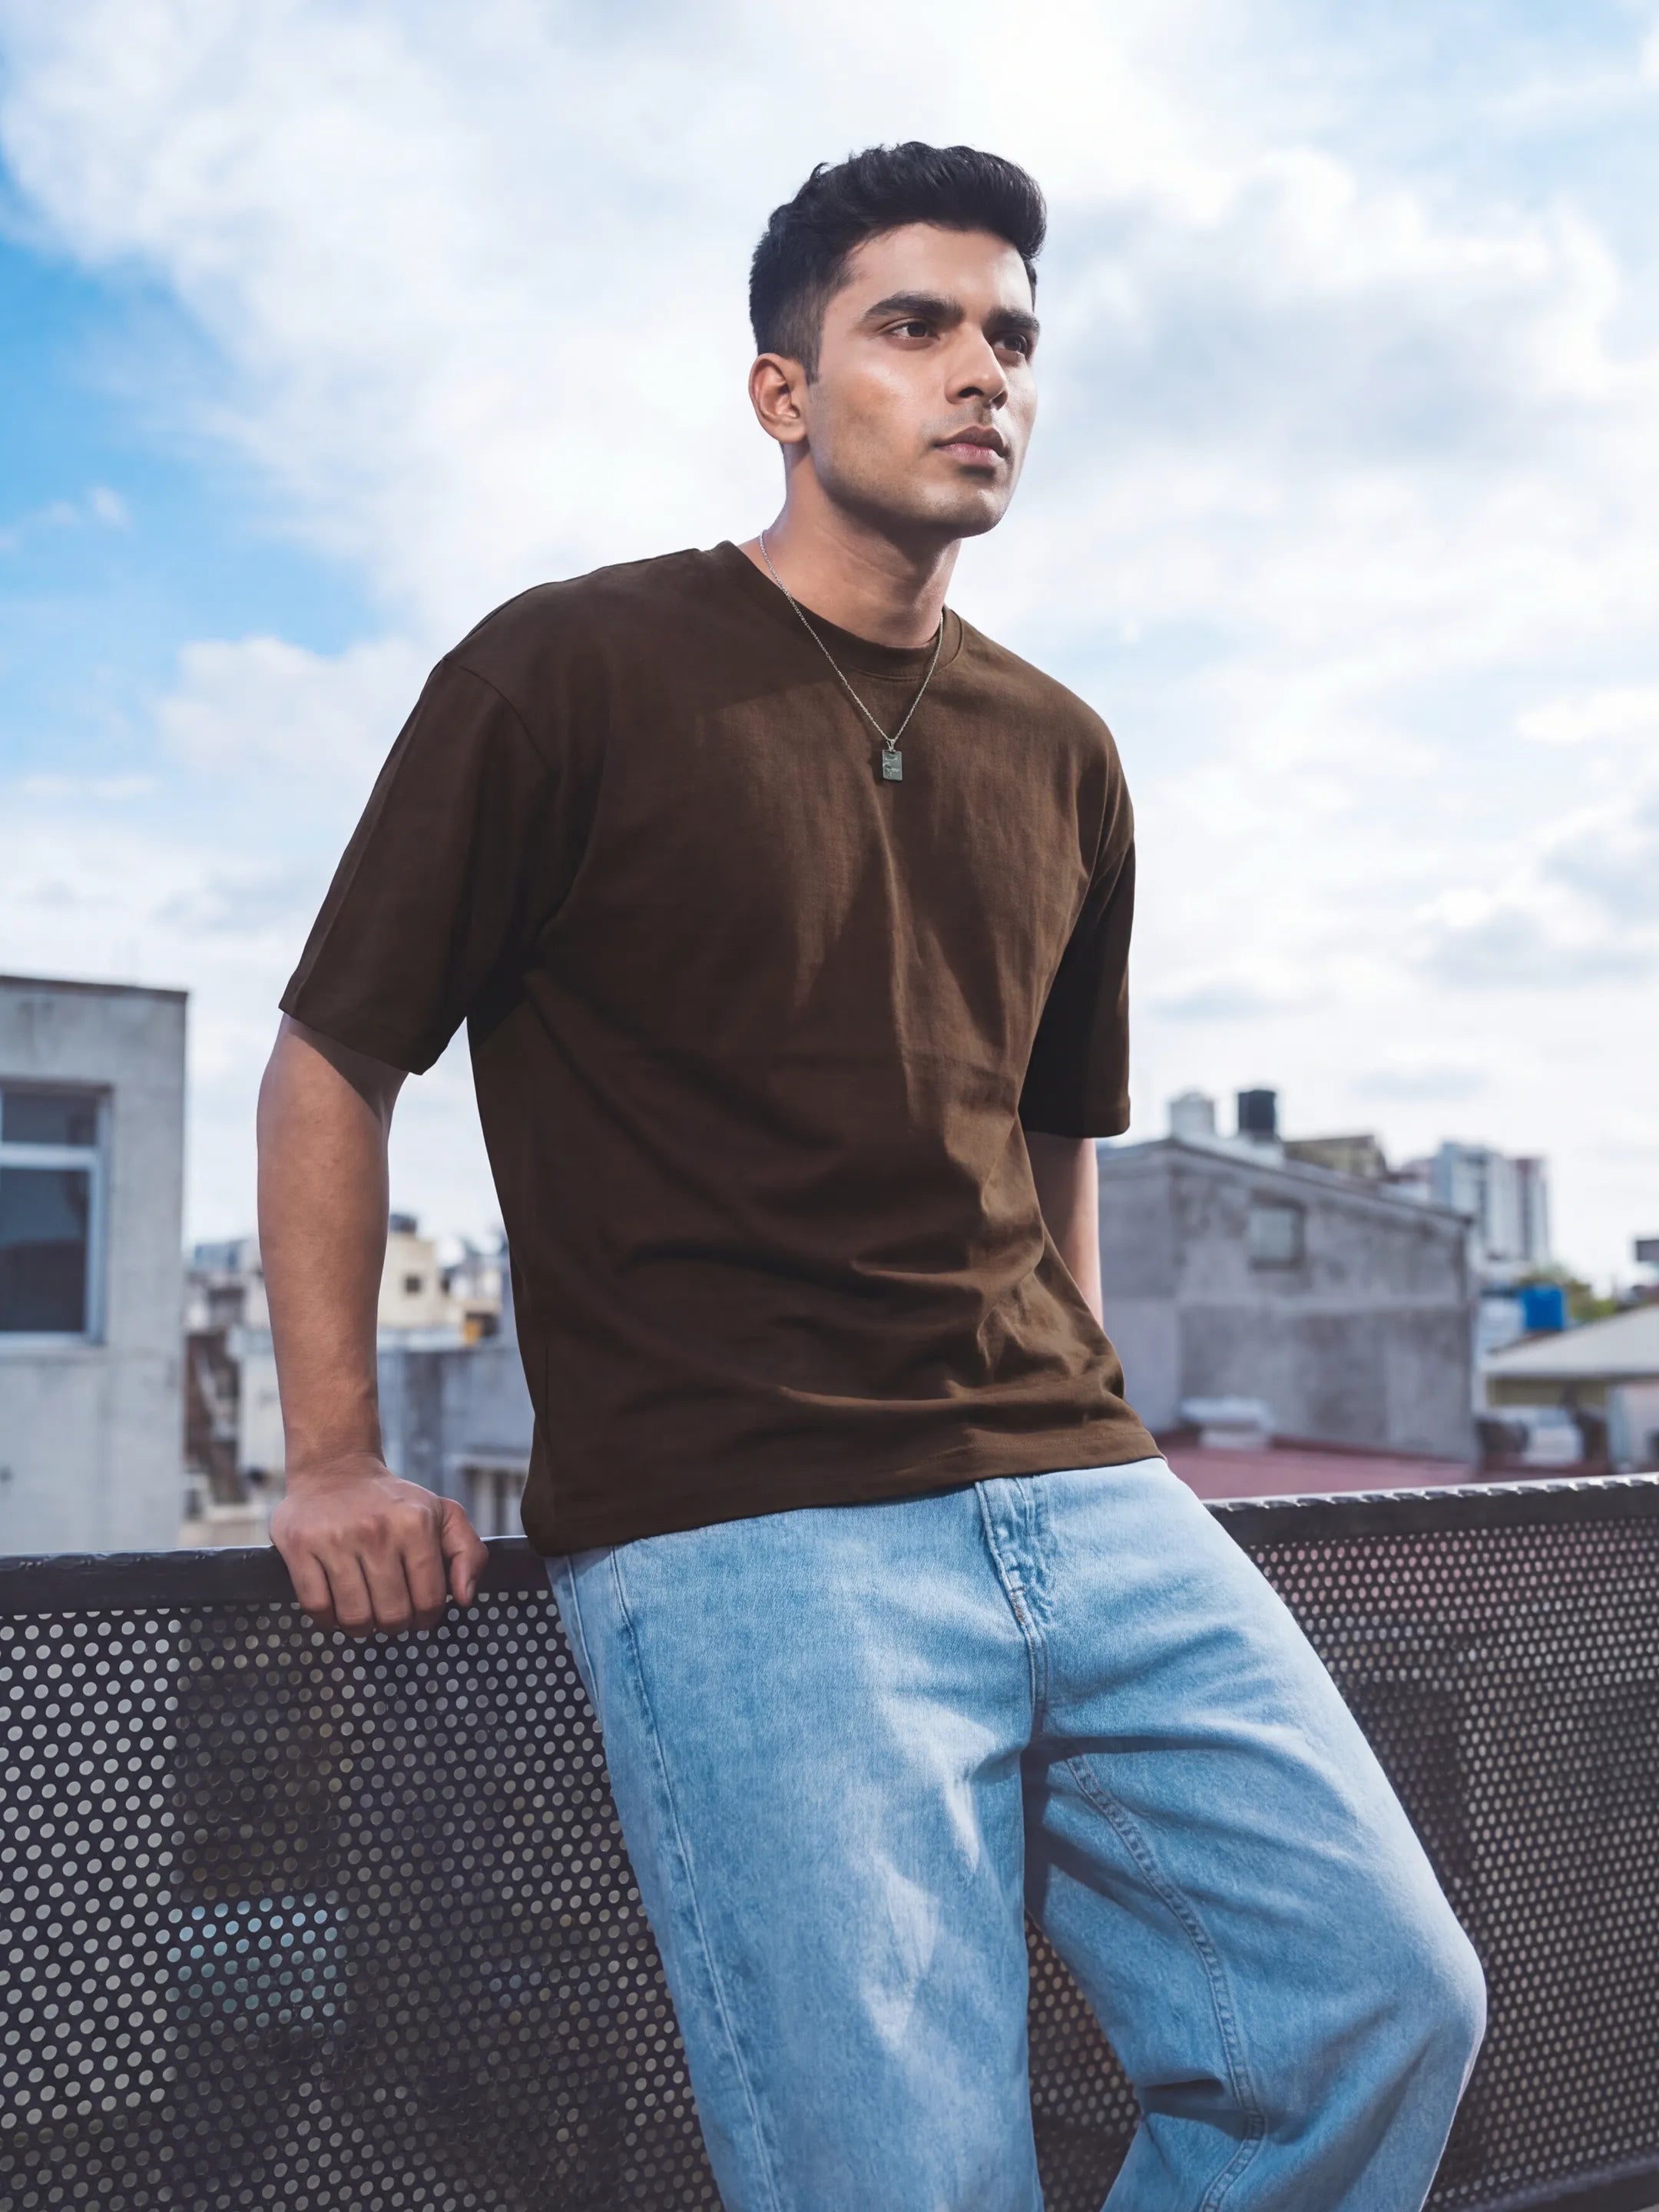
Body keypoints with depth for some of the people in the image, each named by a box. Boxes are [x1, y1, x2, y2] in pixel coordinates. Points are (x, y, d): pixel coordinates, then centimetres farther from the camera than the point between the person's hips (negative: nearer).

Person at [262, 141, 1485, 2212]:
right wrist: (334, 1460, 0)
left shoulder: (1060, 757, 15)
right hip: (737, 1538, -5)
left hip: (1078, 1500, 6)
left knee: (1384, 2002, -2)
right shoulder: (572, 671, -1)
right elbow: (333, 1064, 4)